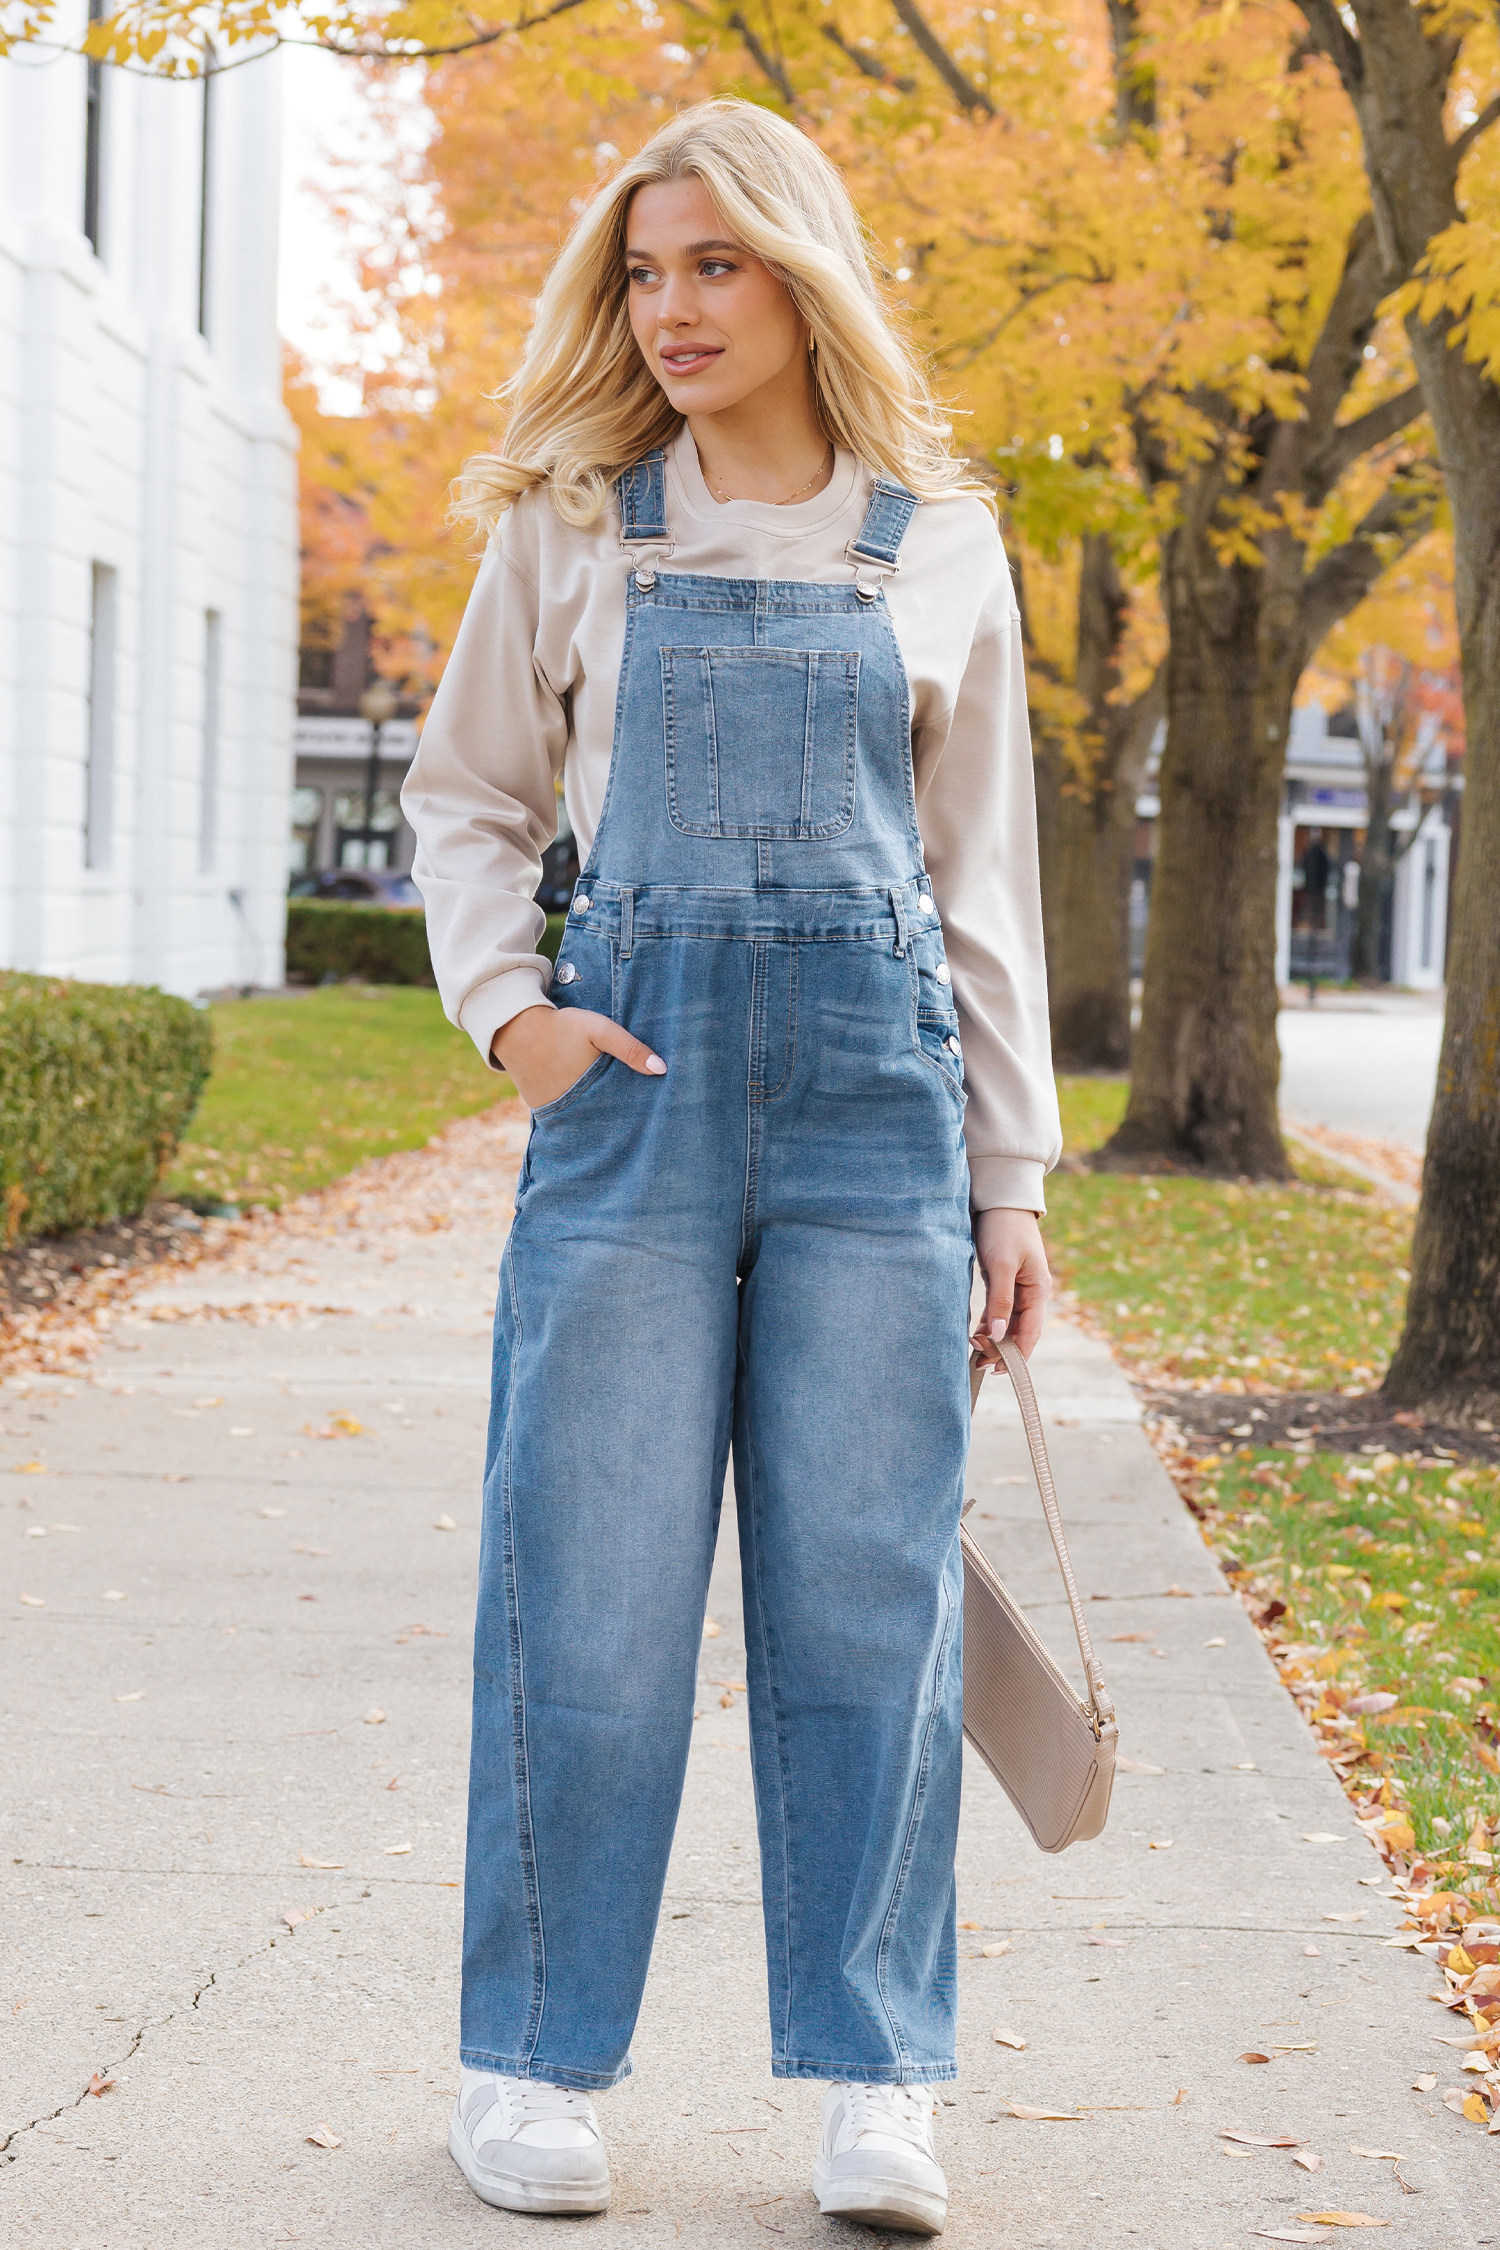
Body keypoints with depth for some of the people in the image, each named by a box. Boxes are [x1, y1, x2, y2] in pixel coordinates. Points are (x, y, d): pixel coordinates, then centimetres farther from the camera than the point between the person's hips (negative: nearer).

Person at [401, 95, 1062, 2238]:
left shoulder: (938, 548, 9)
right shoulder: (570, 526, 8)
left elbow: (986, 878, 11)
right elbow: (467, 797, 14)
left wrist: (1013, 1176, 8)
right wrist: (505, 1003, -4)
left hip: (875, 1085, 1)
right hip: (635, 1072, 0)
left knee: (866, 1580, 1)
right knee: (594, 1580, -1)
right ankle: (535, 2062, 10)